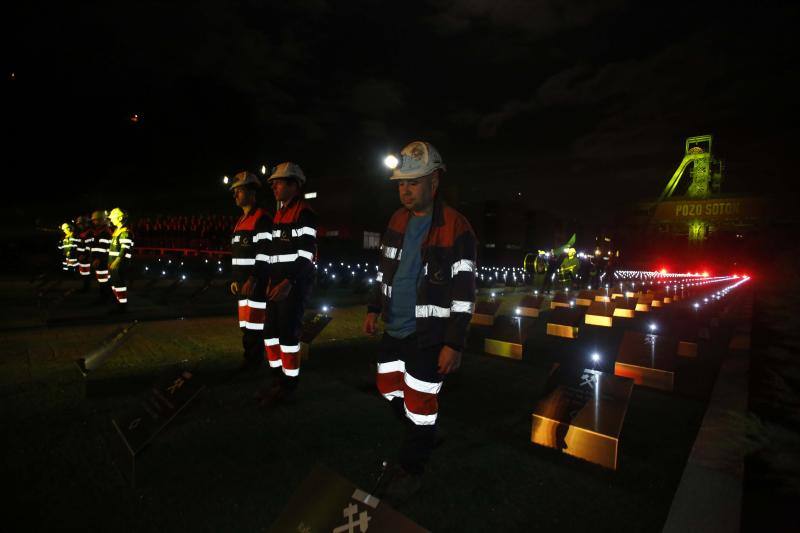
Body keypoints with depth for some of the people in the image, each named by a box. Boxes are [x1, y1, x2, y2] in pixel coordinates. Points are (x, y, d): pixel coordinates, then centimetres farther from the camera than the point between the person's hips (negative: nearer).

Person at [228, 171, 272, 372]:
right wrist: (235, 279, 19)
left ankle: (256, 361, 8)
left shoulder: (262, 219, -11)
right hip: (243, 282, 9)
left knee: (255, 322, -3)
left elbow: (265, 253, -18)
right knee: (245, 321, 13)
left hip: (257, 282, -9)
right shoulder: (240, 222, 19)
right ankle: (249, 358, 24)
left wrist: (253, 279, -22)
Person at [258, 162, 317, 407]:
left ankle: (289, 383, 10)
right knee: (271, 330, 13)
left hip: (296, 282, -9)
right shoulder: (279, 213, 20)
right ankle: (279, 378, 26)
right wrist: (272, 280, 20)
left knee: (288, 332, -4)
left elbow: (306, 253, -17)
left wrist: (290, 282, -24)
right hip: (278, 282, 9)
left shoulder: (305, 213, -10)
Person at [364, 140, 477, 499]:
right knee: (388, 387, 20)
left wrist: (454, 344, -18)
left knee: (420, 403, 6)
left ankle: (411, 469, 30)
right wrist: (374, 308, 15)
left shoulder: (456, 230, -17)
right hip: (394, 328, 7)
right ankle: (421, 435, 46)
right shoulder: (398, 220, 4)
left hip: (429, 335, -7)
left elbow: (463, 293, -17)